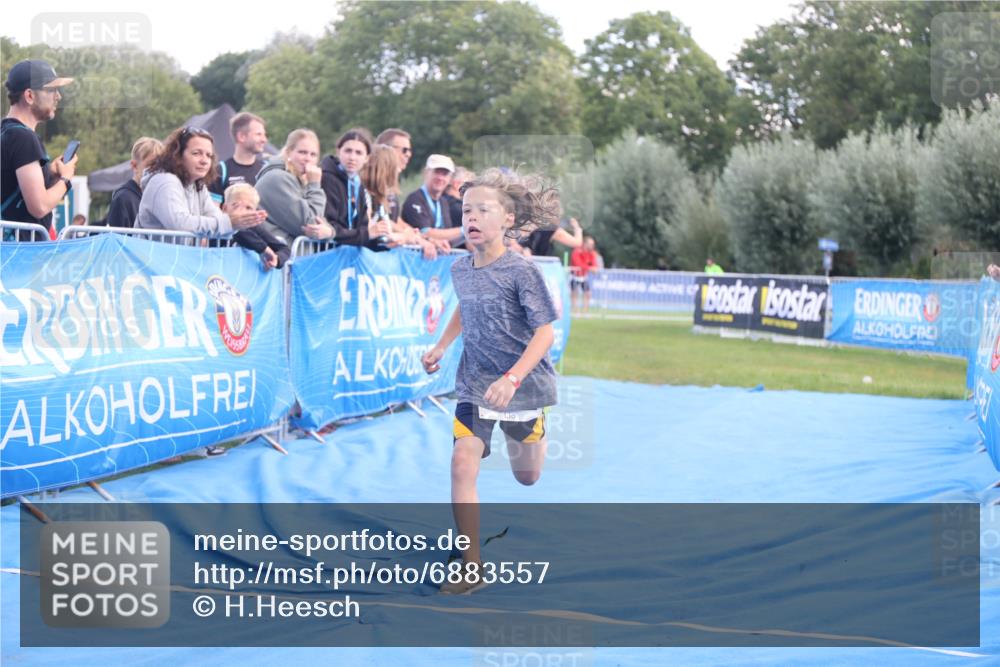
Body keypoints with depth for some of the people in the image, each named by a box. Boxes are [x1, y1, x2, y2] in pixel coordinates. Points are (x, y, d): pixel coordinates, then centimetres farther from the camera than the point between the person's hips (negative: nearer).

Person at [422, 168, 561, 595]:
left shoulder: (521, 271, -19)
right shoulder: (460, 270, -2)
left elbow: (545, 333, -20)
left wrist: (512, 379, -32)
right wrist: (441, 347, 12)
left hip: (523, 385, -3)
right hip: (474, 385, 3)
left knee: (527, 478, 15)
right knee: (463, 464, -17)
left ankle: (537, 433, 54)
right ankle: (472, 567, -11)